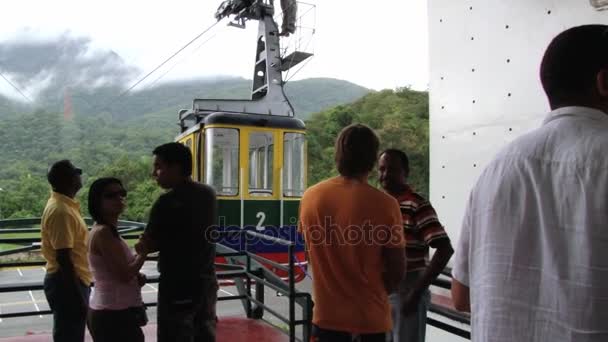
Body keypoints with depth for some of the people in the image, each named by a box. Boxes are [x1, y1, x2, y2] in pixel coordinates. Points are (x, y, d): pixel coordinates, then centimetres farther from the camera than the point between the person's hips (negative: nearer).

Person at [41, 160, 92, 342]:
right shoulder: (61, 211, -20)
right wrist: (77, 296, -22)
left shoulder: (64, 205, 11)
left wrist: (82, 288, 23)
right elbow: (63, 258, -23)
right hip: (66, 282, -10)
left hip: (70, 280, 10)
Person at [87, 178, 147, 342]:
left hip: (111, 312, 10)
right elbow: (124, 274, -23)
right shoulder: (103, 233, -18)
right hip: (113, 315, -10)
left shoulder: (108, 231, 12)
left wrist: (137, 277, 0)